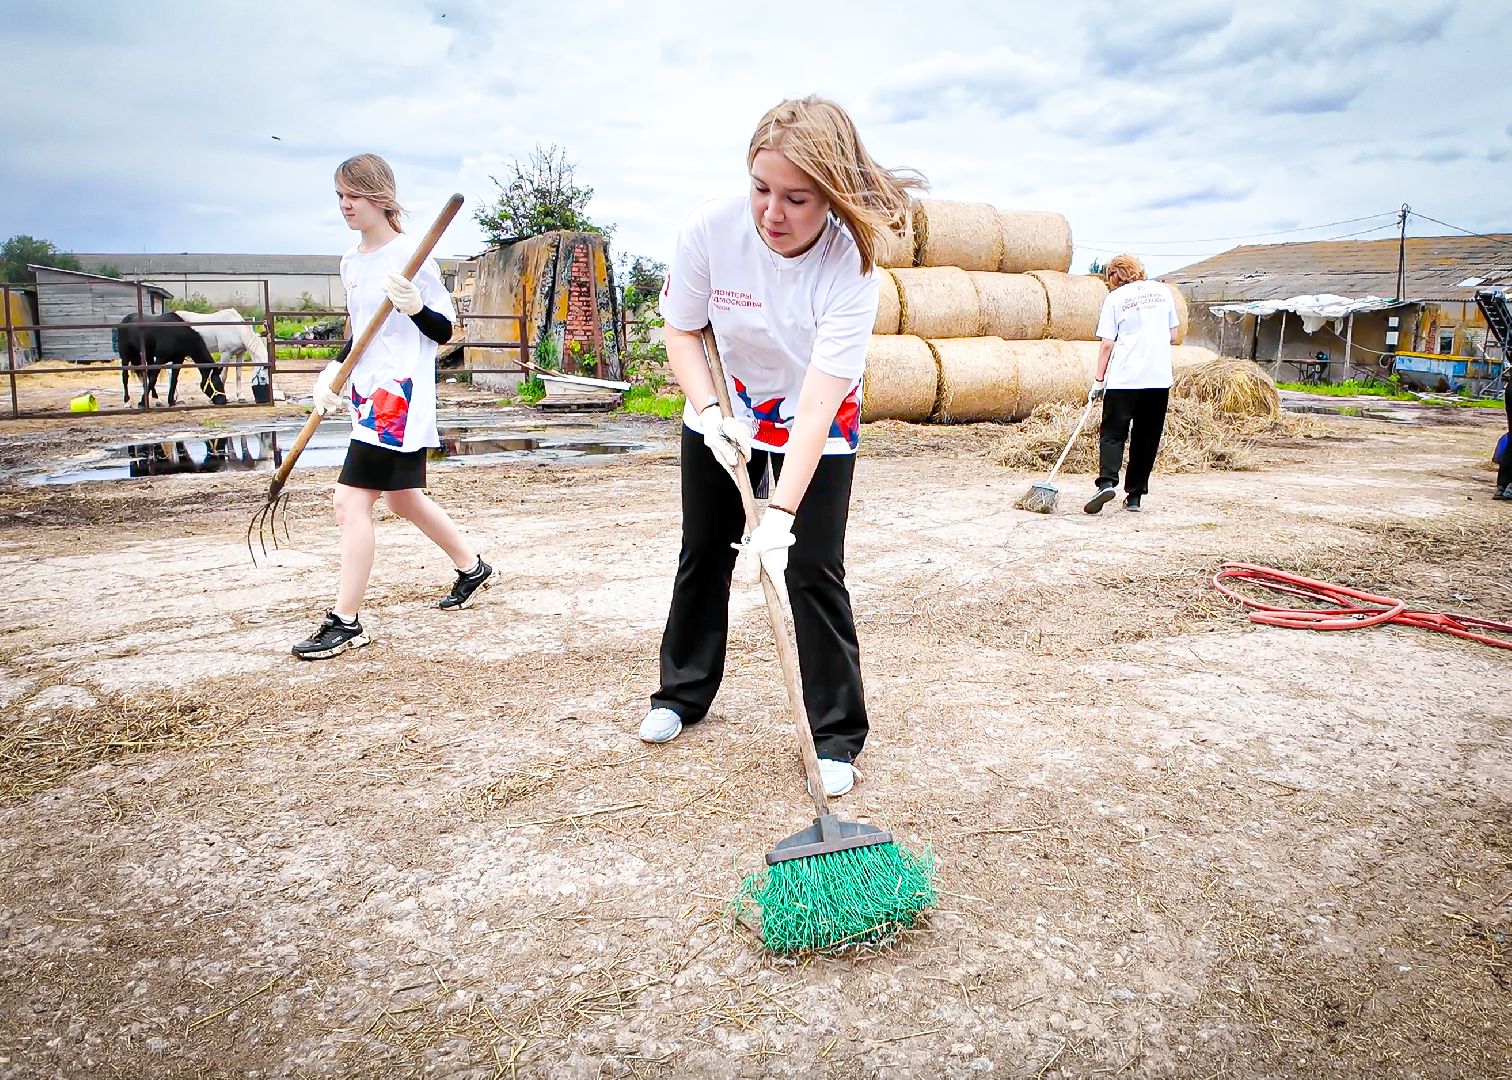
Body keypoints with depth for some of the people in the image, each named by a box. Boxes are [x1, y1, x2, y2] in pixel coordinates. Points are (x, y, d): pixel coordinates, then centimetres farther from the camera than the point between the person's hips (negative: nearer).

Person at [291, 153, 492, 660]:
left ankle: (345, 623, -5)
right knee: (403, 497, 17)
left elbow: (443, 330, -8)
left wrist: (415, 306, -27)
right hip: (368, 394, 9)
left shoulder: (410, 255, -10)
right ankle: (472, 566, 37)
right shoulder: (350, 262, 14)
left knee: (351, 501, -12)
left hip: (400, 396, -9)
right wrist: (333, 372, 8)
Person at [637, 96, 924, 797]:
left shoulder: (850, 263, -32)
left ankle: (836, 734, 7)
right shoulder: (711, 227, -25)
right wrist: (710, 413, -24)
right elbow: (683, 331, -9)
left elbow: (819, 402, -36)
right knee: (703, 554, 13)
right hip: (723, 412, 3)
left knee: (813, 570, -8)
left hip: (816, 425, -3)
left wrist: (781, 514, -41)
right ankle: (683, 692, 34)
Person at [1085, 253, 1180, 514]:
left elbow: (1107, 344, -3)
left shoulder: (1115, 298, 0)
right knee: (1147, 438, 10)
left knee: (1113, 433, 1)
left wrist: (1099, 380, 1)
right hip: (1160, 378, 3)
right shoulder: (1162, 290, 11)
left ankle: (1107, 483, -21)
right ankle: (1135, 495, 12)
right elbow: (1173, 337, 13)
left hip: (1124, 378, -3)